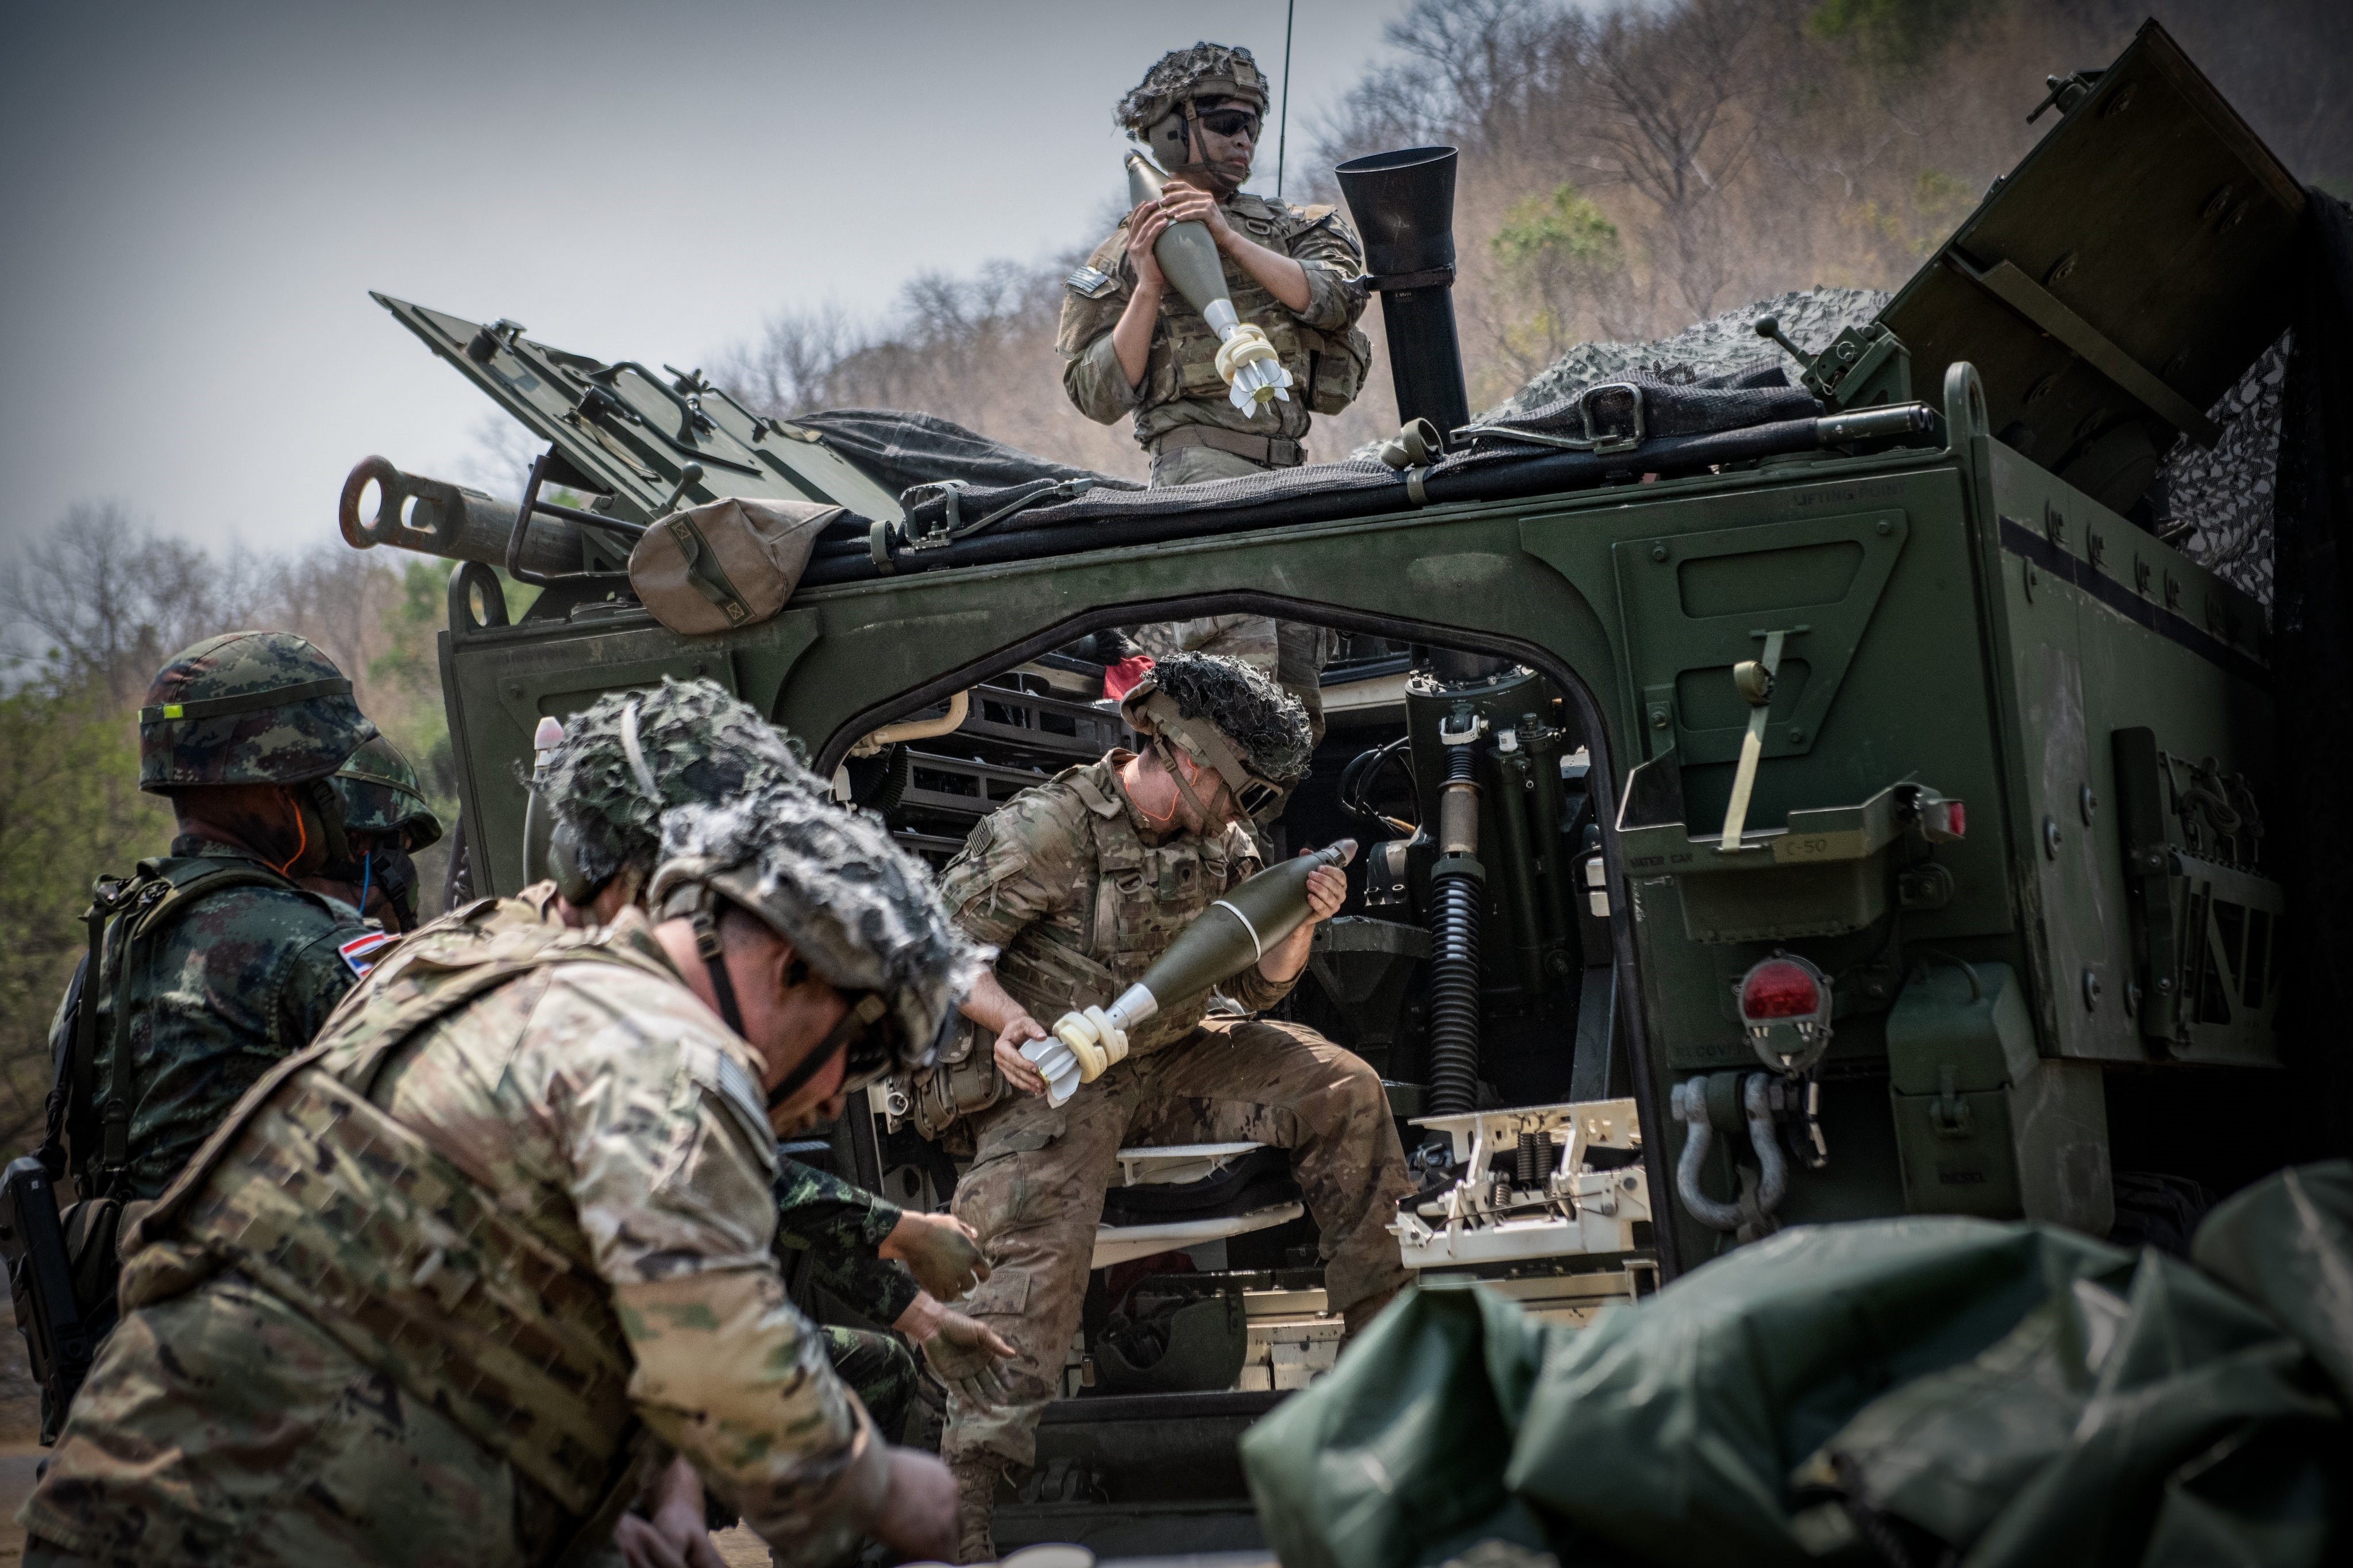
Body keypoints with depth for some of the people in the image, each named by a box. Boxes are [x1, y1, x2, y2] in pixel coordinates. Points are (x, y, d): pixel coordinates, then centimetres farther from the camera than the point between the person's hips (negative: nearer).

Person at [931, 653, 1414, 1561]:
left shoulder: (1218, 846, 8)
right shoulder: (1047, 830, -13)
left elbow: (1257, 985, 14)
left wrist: (1302, 922, -6)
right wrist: (1007, 1019, -29)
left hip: (1170, 1063, 7)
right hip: (1052, 1078, -6)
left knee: (1339, 1091, -5)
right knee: (1036, 1248, -28)